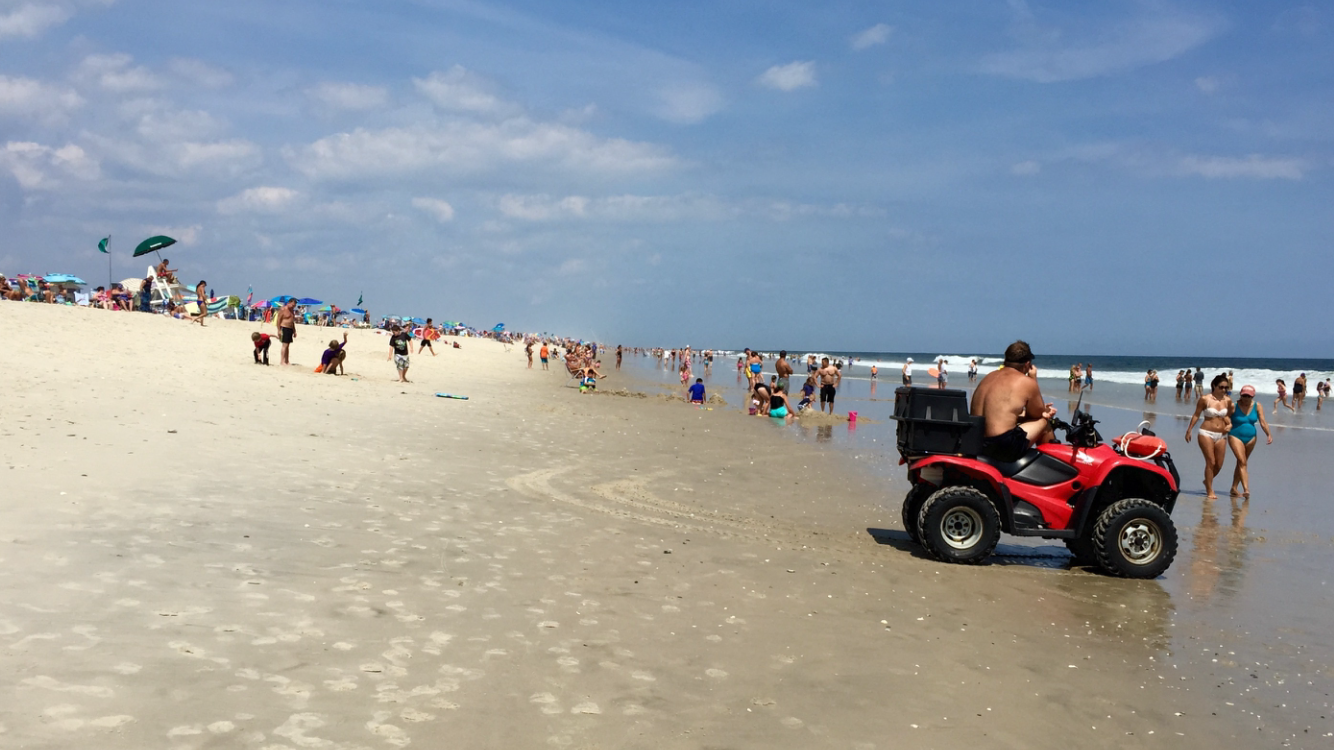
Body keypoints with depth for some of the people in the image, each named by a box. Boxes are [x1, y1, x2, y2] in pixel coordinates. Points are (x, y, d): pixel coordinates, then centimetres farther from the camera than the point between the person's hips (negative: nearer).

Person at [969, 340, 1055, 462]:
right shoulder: (1027, 382, -6)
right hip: (1004, 447, -8)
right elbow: (1037, 414, 10)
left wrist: (1041, 410, 23)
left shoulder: (989, 377, 15)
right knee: (1044, 422, 17)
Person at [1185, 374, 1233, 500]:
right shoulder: (1205, 399, -7)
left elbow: (1227, 416, 17)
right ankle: (1209, 491, 1)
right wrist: (1189, 430, 0)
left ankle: (1207, 481, 34)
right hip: (1206, 433, -4)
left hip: (1221, 435, 4)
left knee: (1219, 465, 5)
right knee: (1210, 462, -9)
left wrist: (1230, 424, -3)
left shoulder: (1227, 401, 3)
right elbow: (1196, 415, 0)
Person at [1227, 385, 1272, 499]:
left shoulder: (1257, 406, -2)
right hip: (1236, 436, -5)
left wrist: (1268, 434, -21)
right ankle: (1246, 489, -23)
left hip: (1251, 438, 5)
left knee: (1241, 463, 14)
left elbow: (1262, 422, -8)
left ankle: (1234, 488, 24)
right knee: (1242, 462, -15)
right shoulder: (1234, 406, -12)